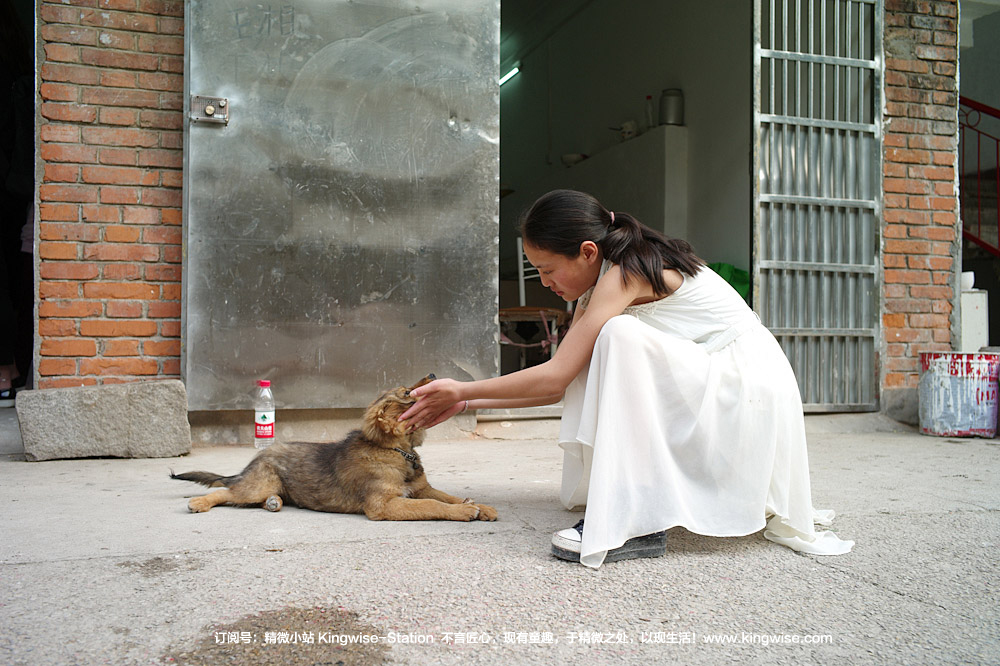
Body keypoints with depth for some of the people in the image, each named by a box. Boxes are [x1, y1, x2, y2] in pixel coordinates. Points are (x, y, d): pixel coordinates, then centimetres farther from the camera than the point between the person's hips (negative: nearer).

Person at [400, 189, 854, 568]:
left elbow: (555, 376, -23)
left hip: (751, 385, -10)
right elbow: (561, 385, 6)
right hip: (704, 391, 10)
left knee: (621, 337, -27)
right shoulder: (597, 287, 8)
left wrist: (462, 389, -12)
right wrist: (466, 404, 5)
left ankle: (637, 522, -23)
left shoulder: (624, 272, -20)